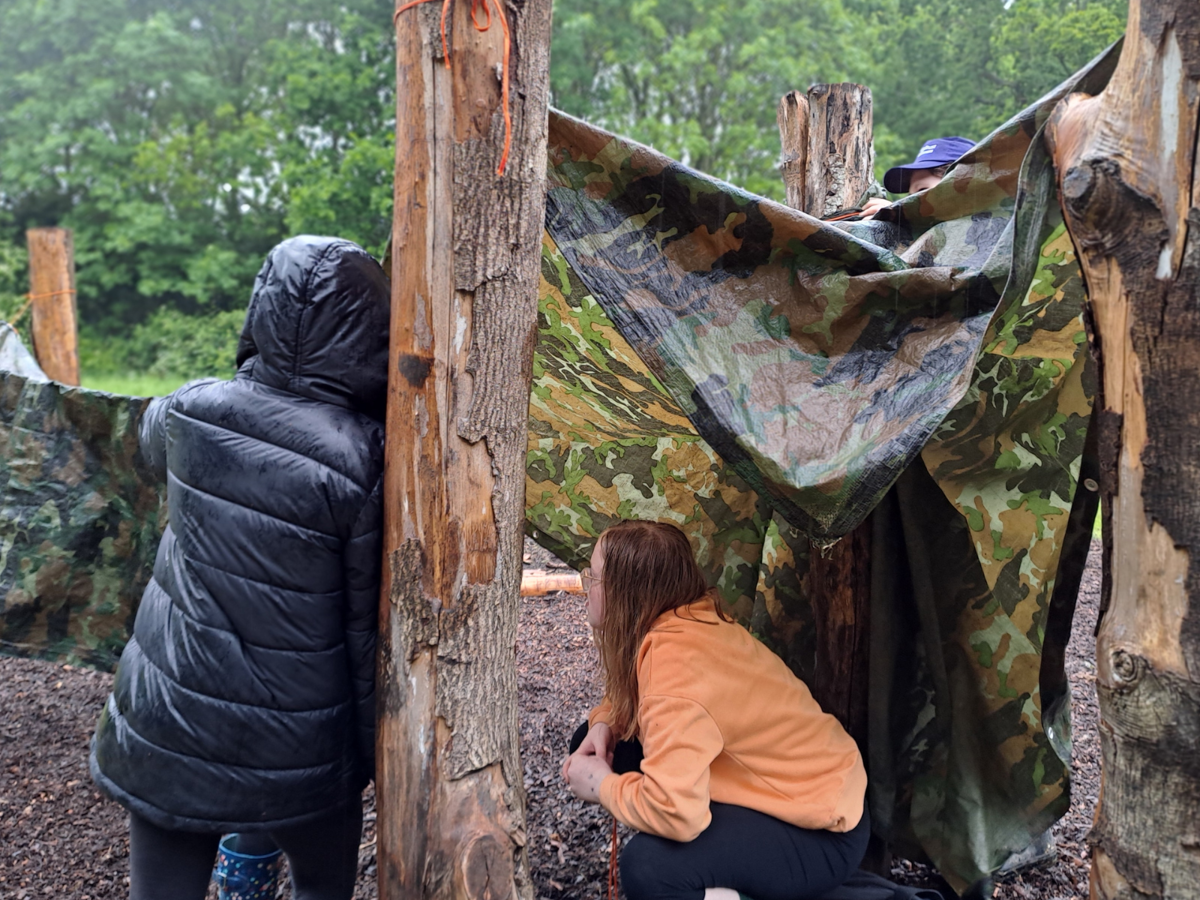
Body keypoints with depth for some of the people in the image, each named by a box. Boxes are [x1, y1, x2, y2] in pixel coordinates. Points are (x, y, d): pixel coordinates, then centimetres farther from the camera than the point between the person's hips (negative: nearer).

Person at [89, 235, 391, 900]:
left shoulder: (191, 410, -10)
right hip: (291, 745, -3)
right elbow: (374, 630, -13)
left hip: (166, 722, 3)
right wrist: (378, 752, 2)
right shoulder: (367, 464, -21)